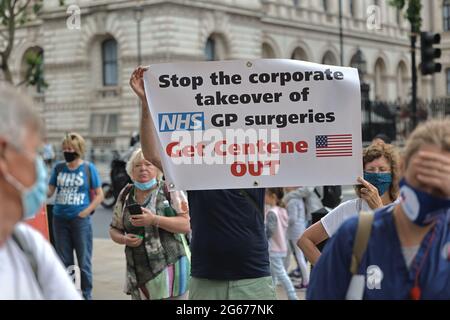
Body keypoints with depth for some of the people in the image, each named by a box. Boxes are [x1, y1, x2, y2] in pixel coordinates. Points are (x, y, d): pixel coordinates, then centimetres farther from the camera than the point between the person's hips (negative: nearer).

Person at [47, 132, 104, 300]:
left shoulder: (88, 168, -2)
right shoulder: (58, 168, 7)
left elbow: (99, 195, 1)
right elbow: (49, 191, 9)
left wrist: (86, 212, -9)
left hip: (80, 220, -3)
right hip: (60, 219, 4)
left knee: (84, 261, 1)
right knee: (64, 261, 12)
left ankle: (87, 294, 12)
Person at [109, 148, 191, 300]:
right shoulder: (126, 194, 9)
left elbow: (186, 225, -10)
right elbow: (114, 229, 15)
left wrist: (154, 220, -21)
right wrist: (124, 239, -7)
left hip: (169, 268, -3)